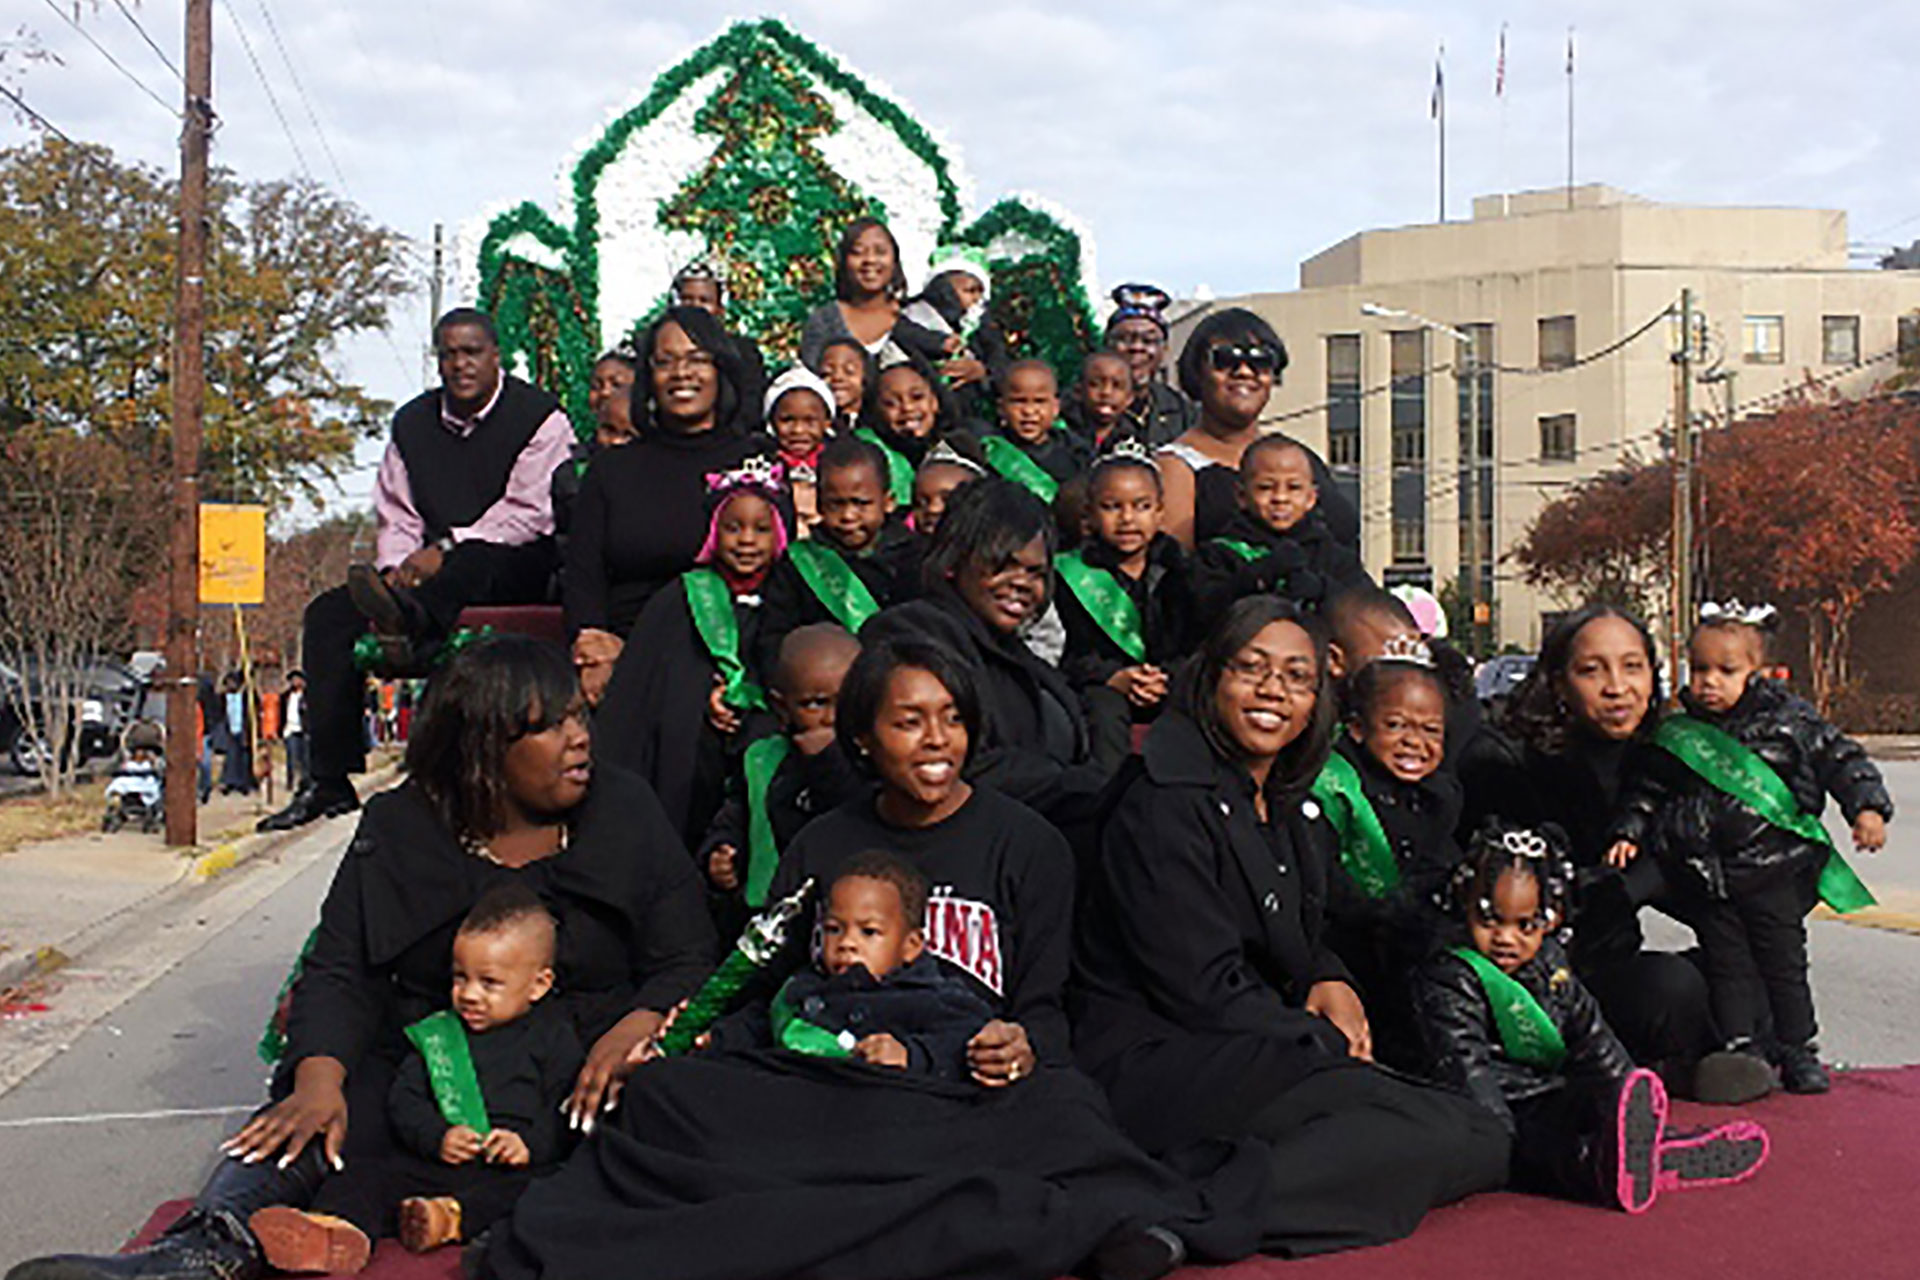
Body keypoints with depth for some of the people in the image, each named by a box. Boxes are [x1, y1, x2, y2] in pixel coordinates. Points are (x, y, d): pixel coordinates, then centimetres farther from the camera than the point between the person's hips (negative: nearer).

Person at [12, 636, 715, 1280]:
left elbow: (688, 963, 4)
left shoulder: (626, 812, 5)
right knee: (308, 1122, -30)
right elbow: (341, 973, 2)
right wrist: (320, 1078, -19)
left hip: (574, 1081, 0)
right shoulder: (398, 828, 7)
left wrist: (633, 1034, -17)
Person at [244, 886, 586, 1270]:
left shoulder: (553, 1037, 8)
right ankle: (337, 1229, -46)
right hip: (434, 1162, 3)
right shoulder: (436, 1034, 20)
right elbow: (403, 1099, 14)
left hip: (509, 1169, -3)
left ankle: (451, 1217, -52)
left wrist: (530, 1144, -17)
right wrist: (437, 1137, -6)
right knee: (368, 1175, -18)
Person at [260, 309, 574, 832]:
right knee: (330, 613, -12)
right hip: (439, 578, 6)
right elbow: (396, 518, 14)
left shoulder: (539, 416, -1)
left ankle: (411, 620, -72)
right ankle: (330, 779, -16)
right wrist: (398, 568, -7)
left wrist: (446, 548, -19)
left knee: (481, 557, -40)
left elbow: (531, 513, -12)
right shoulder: (413, 423, 16)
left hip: (520, 572, -5)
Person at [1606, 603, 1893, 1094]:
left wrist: (1867, 808, -10)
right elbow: (1647, 789, 13)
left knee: (1784, 961, 6)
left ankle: (1798, 1051, 20)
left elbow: (1842, 759, 2)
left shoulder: (1787, 719, -1)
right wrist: (1629, 833, 4)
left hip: (1773, 871, -1)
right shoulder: (1678, 737, 5)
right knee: (1728, 964, 5)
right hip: (1706, 878, 2)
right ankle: (1742, 1048, 15)